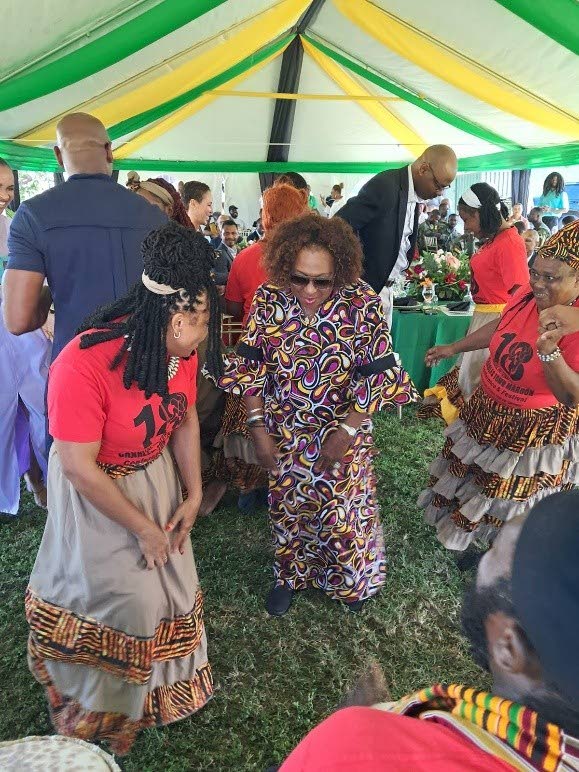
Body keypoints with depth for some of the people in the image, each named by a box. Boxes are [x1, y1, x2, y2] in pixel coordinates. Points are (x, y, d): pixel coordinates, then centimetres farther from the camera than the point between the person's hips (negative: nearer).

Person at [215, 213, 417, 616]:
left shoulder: (362, 303, -21)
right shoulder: (268, 298, -15)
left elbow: (377, 377, -17)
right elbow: (251, 366, -7)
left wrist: (345, 432, -19)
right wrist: (258, 427, -11)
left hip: (344, 431, -1)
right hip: (285, 433, 2)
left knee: (343, 508, 15)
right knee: (289, 505, 20)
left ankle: (350, 578, 48)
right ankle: (290, 574, 49)